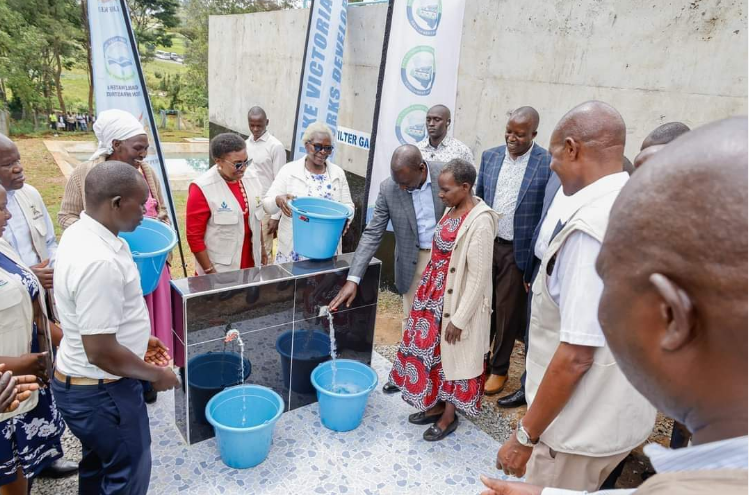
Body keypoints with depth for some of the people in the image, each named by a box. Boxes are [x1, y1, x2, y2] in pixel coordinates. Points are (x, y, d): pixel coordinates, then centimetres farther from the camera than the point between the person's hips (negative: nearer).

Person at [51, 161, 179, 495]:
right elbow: (101, 352, -29)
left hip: (83, 383, 9)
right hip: (102, 392, -9)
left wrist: (138, 338, 17)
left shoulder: (80, 233, 0)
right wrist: (156, 374, -14)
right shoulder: (99, 261, -32)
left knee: (99, 463, 28)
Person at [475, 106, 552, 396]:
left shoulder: (549, 164, -11)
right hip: (485, 245, 4)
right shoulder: (490, 156, 3)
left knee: (507, 312, 9)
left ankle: (499, 369, 28)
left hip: (518, 251, -4)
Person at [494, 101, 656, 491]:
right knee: (579, 488, 26)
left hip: (585, 425, -8)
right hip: (624, 412, 8)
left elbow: (576, 355, -27)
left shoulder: (591, 226, -27)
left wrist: (526, 435, -17)